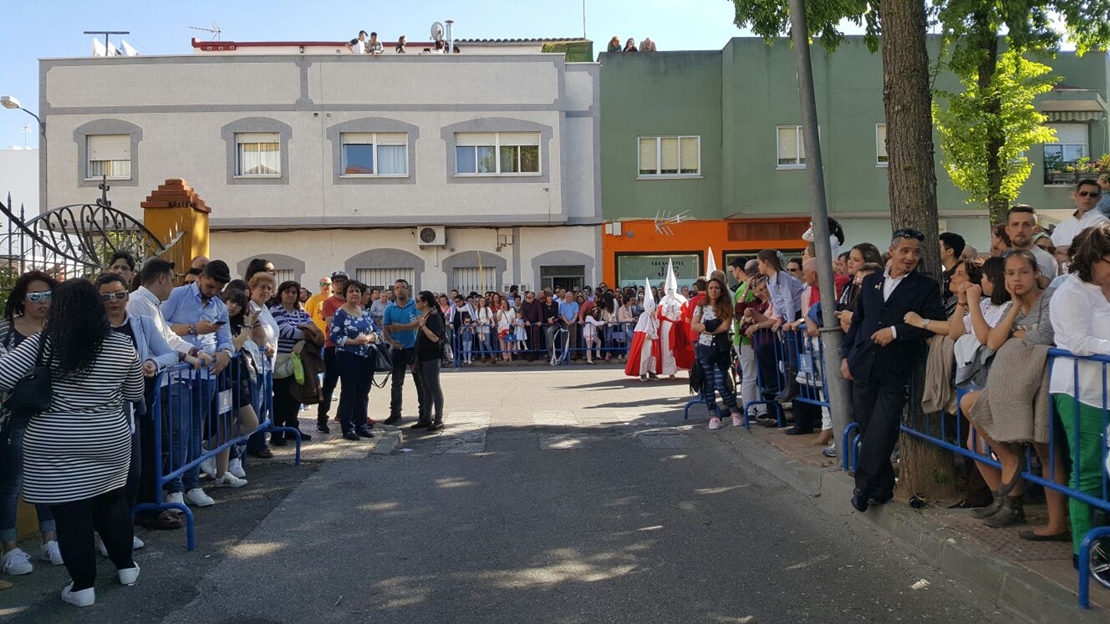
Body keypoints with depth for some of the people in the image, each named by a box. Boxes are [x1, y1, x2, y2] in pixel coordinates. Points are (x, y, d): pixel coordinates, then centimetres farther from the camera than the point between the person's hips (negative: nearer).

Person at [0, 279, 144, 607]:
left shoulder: (43, 343, -10)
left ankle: (83, 586, 15)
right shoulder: (122, 346, -3)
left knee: (70, 512, 6)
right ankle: (125, 566, 31)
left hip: (53, 445, -2)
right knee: (113, 502, 19)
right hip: (108, 441, 2)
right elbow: (135, 394, 7)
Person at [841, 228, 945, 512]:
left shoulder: (926, 287, 4)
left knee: (881, 430, -9)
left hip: (895, 370, -4)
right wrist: (846, 355, 12)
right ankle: (882, 486, 20)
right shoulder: (870, 282, 15)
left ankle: (864, 484, 4)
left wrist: (895, 331, -15)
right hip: (863, 366, 4)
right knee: (868, 427, 7)